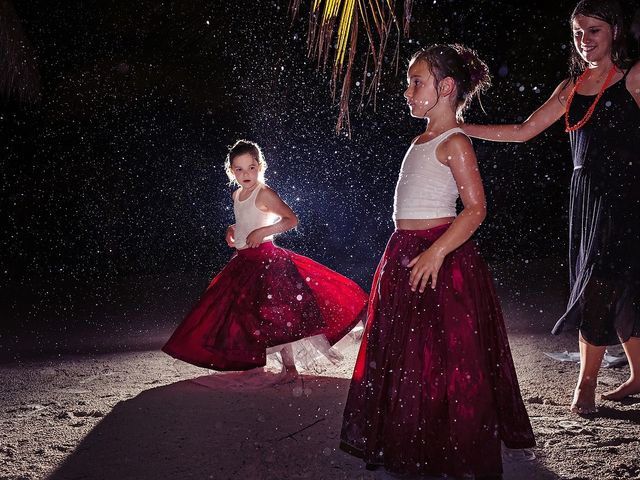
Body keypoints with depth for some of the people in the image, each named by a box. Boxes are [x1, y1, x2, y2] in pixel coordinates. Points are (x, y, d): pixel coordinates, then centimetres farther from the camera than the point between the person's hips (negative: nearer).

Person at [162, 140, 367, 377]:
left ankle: (289, 366, -3)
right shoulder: (237, 195, 11)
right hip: (243, 261, 9)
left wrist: (262, 232, -24)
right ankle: (255, 361, 28)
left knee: (273, 312, -10)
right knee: (245, 311, 14)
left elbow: (291, 219, -19)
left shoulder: (264, 194, -13)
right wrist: (232, 230, 11)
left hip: (265, 258, -9)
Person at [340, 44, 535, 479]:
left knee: (441, 356, -3)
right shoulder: (422, 141, 14)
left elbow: (476, 208, -19)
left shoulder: (455, 143, -12)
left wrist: (436, 252, -26)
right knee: (403, 353, 14)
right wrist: (405, 254, 17)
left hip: (441, 258, -9)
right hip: (405, 254, 9)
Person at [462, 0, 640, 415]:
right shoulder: (571, 88, 13)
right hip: (587, 195, 6)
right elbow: (524, 131, 13)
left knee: (600, 286, -7)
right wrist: (462, 129, 8)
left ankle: (587, 381, 5)